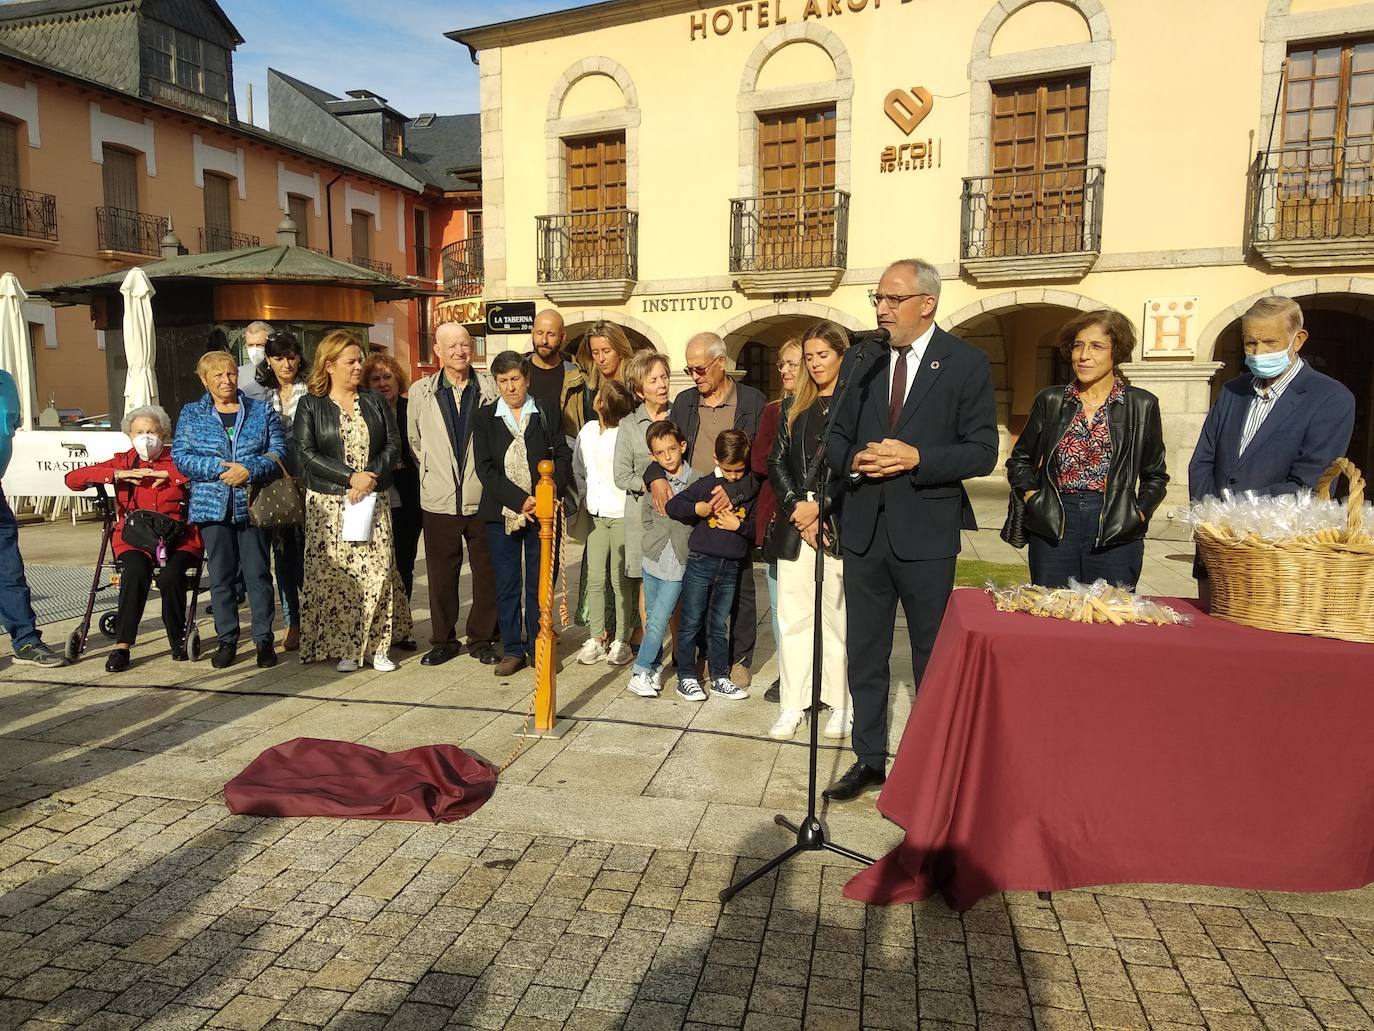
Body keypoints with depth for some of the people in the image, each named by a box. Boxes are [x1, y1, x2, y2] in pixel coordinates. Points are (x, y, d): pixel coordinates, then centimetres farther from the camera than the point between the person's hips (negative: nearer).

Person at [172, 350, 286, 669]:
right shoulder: (191, 414, 9)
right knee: (221, 575, 6)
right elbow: (180, 456, -1)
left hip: (252, 504, -1)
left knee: (258, 573, 0)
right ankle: (227, 640, 15)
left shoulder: (262, 412, 8)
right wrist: (220, 468, -14)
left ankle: (264, 639, 9)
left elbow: (278, 452, -1)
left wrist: (249, 470, -17)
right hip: (212, 506, 1)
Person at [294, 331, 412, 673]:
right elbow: (307, 453, -7)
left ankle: (377, 646, 5)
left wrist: (371, 477, -13)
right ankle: (345, 648, 9)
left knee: (377, 571, -4)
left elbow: (393, 445, 3)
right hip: (329, 504, -1)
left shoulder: (376, 402, 11)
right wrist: (351, 477, -15)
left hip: (373, 501, 2)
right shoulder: (310, 406, 3)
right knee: (335, 575, -2)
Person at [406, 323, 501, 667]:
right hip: (439, 500, 1)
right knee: (441, 574, 9)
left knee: (487, 572, 7)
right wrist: (433, 472, 12)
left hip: (483, 498, -1)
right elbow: (414, 441, 15)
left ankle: (482, 638, 22)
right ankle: (443, 639, 23)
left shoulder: (491, 388, -1)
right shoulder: (420, 392, 4)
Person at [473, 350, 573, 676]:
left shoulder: (546, 415, 6)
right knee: (506, 584, 6)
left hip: (542, 512, 0)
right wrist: (520, 500, -14)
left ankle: (538, 647, 17)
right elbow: (485, 467, -3)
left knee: (539, 584, 5)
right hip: (502, 513, 1)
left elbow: (564, 459, 2)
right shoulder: (485, 417, 5)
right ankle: (512, 650, 16)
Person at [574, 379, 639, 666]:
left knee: (620, 580, 1)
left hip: (621, 515, -5)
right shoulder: (587, 431, 5)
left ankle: (621, 640, 12)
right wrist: (585, 496, 12)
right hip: (596, 515, 6)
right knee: (595, 579, 7)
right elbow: (577, 469, 17)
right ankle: (596, 638, 16)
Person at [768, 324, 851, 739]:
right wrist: (795, 508, -5)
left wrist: (819, 507, -12)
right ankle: (793, 704, 12)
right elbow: (777, 462, 9)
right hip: (795, 524, 4)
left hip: (839, 523, -4)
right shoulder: (793, 407, 14)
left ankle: (841, 705, 12)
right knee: (792, 614, 4)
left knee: (839, 613, 1)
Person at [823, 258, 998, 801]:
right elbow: (836, 435, 11)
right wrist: (854, 460, -11)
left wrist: (916, 459, -20)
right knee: (864, 651, 12)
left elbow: (982, 451, -7)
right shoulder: (861, 358, 7)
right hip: (863, 527, 4)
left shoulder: (965, 363, -4)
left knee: (933, 654, 10)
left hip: (926, 530, -4)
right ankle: (869, 759, 28)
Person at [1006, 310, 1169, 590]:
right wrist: (1032, 498, 1)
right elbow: (1020, 459, 15)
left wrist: (1139, 514, -2)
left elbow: (1155, 475, 12)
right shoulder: (1050, 400, 7)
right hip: (1053, 526, 1)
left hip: (1115, 530, -1)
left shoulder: (1142, 405, 4)